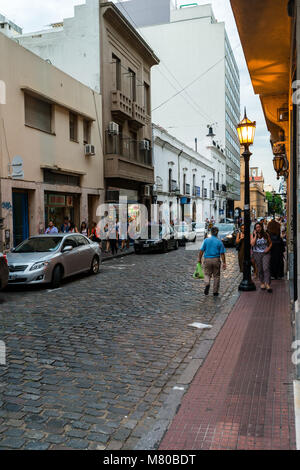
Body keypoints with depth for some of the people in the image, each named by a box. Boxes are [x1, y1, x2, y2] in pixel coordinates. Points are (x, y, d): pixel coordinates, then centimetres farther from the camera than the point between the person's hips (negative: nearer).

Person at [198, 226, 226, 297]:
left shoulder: (206, 240, -1)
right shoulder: (219, 242, -2)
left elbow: (201, 251, -2)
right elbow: (222, 254, -5)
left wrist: (199, 259, 8)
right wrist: (224, 263, 0)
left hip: (207, 260, 0)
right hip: (216, 260, 0)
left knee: (207, 274, 12)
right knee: (216, 276, 10)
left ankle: (207, 284, -19)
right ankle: (215, 292, 14)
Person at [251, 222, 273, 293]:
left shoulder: (266, 234, 2)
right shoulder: (253, 235, 1)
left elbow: (270, 243, 12)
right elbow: (252, 244, -12)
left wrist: (268, 248, -7)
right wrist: (255, 235, -11)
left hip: (266, 253, -1)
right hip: (257, 254, 1)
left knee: (266, 268, -13)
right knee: (260, 269, 8)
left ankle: (268, 285, -16)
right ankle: (262, 283, 24)